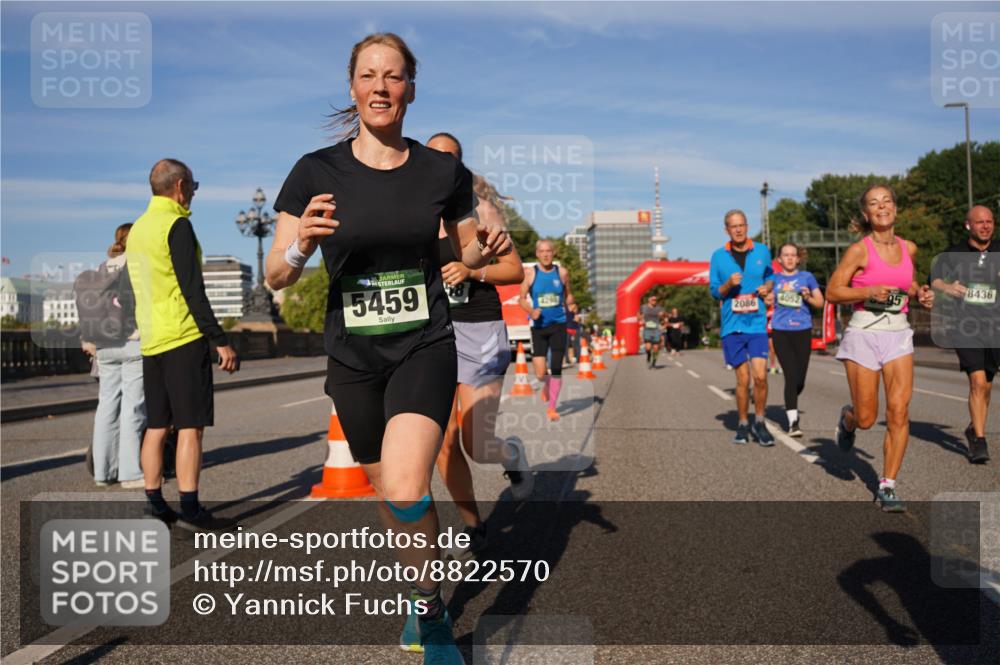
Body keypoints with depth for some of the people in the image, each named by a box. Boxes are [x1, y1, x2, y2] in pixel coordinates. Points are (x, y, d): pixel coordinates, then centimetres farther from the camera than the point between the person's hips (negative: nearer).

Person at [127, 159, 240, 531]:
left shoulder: (137, 229, 17)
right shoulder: (176, 225, -10)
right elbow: (193, 290, -16)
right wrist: (220, 341, -15)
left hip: (151, 342, 8)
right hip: (184, 339, -8)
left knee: (156, 426, 10)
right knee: (190, 426, -6)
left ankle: (156, 506, 14)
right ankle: (190, 510, -5)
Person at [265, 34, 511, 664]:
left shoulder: (443, 170, -3)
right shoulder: (317, 171, -5)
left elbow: (469, 251, 13)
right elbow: (276, 275, -4)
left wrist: (489, 244, -10)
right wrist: (302, 244, -26)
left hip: (425, 346, -2)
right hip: (353, 355, 2)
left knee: (406, 490, -24)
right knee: (388, 491, 16)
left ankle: (430, 607, 2)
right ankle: (426, 596, 43)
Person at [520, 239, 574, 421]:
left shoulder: (562, 272, 4)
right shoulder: (530, 273, -1)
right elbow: (522, 299, 1)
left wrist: (570, 304, -5)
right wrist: (531, 311, -18)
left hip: (558, 325, 1)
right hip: (538, 326, -1)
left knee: (557, 368, -3)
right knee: (540, 373, -6)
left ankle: (551, 408, 12)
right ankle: (546, 385, 32)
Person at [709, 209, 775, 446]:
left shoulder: (762, 251, 7)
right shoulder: (718, 256, 4)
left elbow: (770, 277, 22)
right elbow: (714, 291, 7)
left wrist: (767, 287, 0)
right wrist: (729, 284, -14)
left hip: (757, 323, 0)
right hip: (732, 326, 0)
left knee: (760, 376, -10)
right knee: (743, 379, 2)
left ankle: (759, 423, 9)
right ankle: (743, 424, 19)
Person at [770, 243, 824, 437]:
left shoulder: (807, 277, 8)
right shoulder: (774, 279, 9)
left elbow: (820, 303, 10)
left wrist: (808, 297, -10)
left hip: (803, 331, 1)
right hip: (781, 332, -1)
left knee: (800, 380, 2)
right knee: (790, 376, -12)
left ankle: (790, 405, 35)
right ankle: (793, 422, -9)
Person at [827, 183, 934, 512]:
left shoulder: (908, 248, 7)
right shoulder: (858, 250, -8)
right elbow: (833, 292, -6)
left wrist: (919, 293, 5)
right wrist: (870, 291, -20)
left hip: (898, 334, 3)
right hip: (864, 333, -3)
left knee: (899, 411, -9)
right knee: (866, 419, 1)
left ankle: (888, 486, 2)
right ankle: (847, 418, 39)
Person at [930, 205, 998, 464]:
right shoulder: (953, 255, 2)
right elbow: (935, 280, -7)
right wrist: (946, 287, -31)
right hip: (965, 326, -3)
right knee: (977, 381, -16)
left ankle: (974, 429, 36)